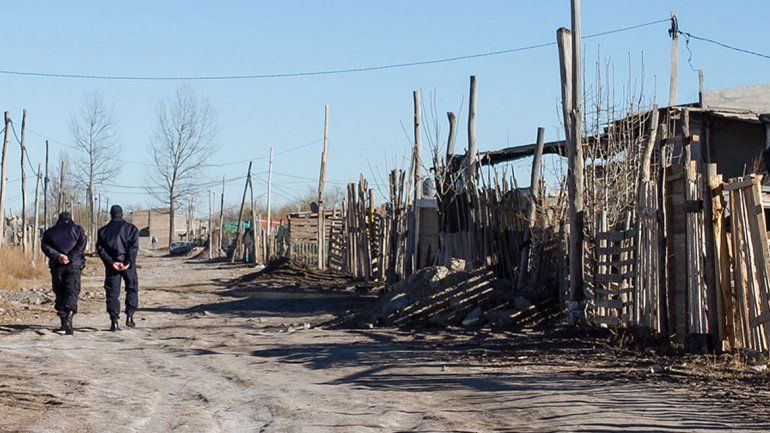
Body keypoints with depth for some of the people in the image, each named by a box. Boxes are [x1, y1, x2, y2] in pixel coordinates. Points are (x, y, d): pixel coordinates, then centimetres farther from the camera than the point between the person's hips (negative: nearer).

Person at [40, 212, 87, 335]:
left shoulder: (50, 232, 14)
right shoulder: (78, 230, 10)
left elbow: (45, 246, -3)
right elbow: (82, 244, -7)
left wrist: (57, 256, -12)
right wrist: (70, 257, -12)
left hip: (56, 266, 2)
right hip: (74, 265, -1)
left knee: (59, 293, 12)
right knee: (72, 293, -5)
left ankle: (63, 321, 12)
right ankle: (68, 318, -26)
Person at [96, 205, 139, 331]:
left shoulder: (103, 230, 8)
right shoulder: (131, 228, 4)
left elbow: (100, 248, -4)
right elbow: (134, 247, -9)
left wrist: (111, 262, -10)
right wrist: (128, 263, -13)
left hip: (112, 265, 1)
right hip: (127, 264, -1)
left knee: (112, 293, 4)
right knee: (132, 289, 13)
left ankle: (114, 321, -3)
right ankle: (129, 317, 2)